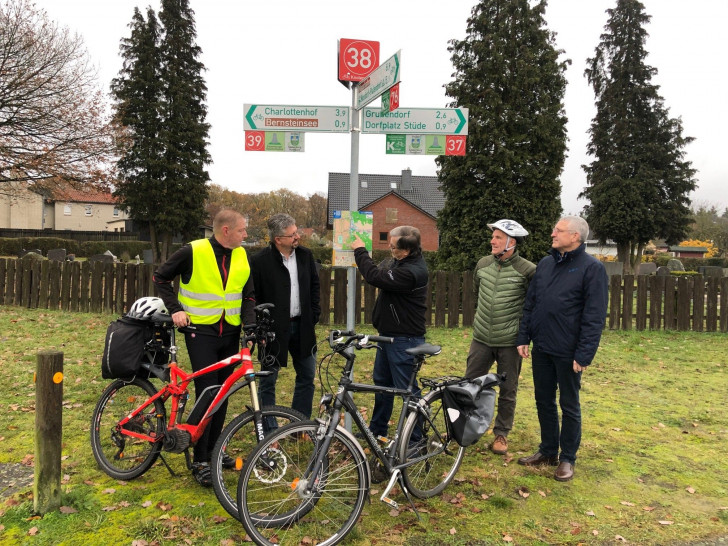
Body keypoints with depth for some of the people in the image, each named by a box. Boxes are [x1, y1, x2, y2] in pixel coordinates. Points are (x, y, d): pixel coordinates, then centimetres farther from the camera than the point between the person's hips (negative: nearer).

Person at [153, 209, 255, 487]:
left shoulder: (241, 256, 4)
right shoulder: (193, 252, -11)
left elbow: (249, 295, 10)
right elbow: (161, 277, 1)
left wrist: (250, 324, -6)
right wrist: (175, 309, -9)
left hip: (230, 333, 5)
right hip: (200, 331, -5)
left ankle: (213, 450, 27)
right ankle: (200, 461, 6)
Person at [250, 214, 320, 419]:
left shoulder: (305, 255, 2)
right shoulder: (259, 261, -13)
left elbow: (315, 285, 13)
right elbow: (252, 297, -11)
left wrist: (314, 315, 5)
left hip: (302, 326, 5)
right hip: (274, 329, -5)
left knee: (307, 375, 13)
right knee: (268, 380, 7)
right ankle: (269, 429, 20)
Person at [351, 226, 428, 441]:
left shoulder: (411, 272, -28)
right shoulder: (402, 262, 4)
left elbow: (375, 277, -27)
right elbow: (383, 275, 14)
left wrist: (359, 250, -14)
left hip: (404, 339, -11)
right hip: (389, 333, 11)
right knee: (382, 382, 21)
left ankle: (417, 438, 16)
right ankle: (377, 429, 37)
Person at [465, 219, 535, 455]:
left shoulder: (527, 270, -13)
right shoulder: (483, 264, 1)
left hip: (510, 342, -4)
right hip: (481, 339, 4)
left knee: (507, 391, 10)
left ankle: (501, 434, 26)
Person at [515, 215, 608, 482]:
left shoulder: (591, 268, -10)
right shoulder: (545, 264, 8)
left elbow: (595, 316, -14)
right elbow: (530, 304, 12)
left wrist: (584, 355, -18)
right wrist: (523, 337, 6)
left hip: (568, 352, -6)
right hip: (541, 349, 6)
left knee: (569, 406, 9)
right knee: (544, 402, 16)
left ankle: (567, 459, 23)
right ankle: (548, 450, 32)